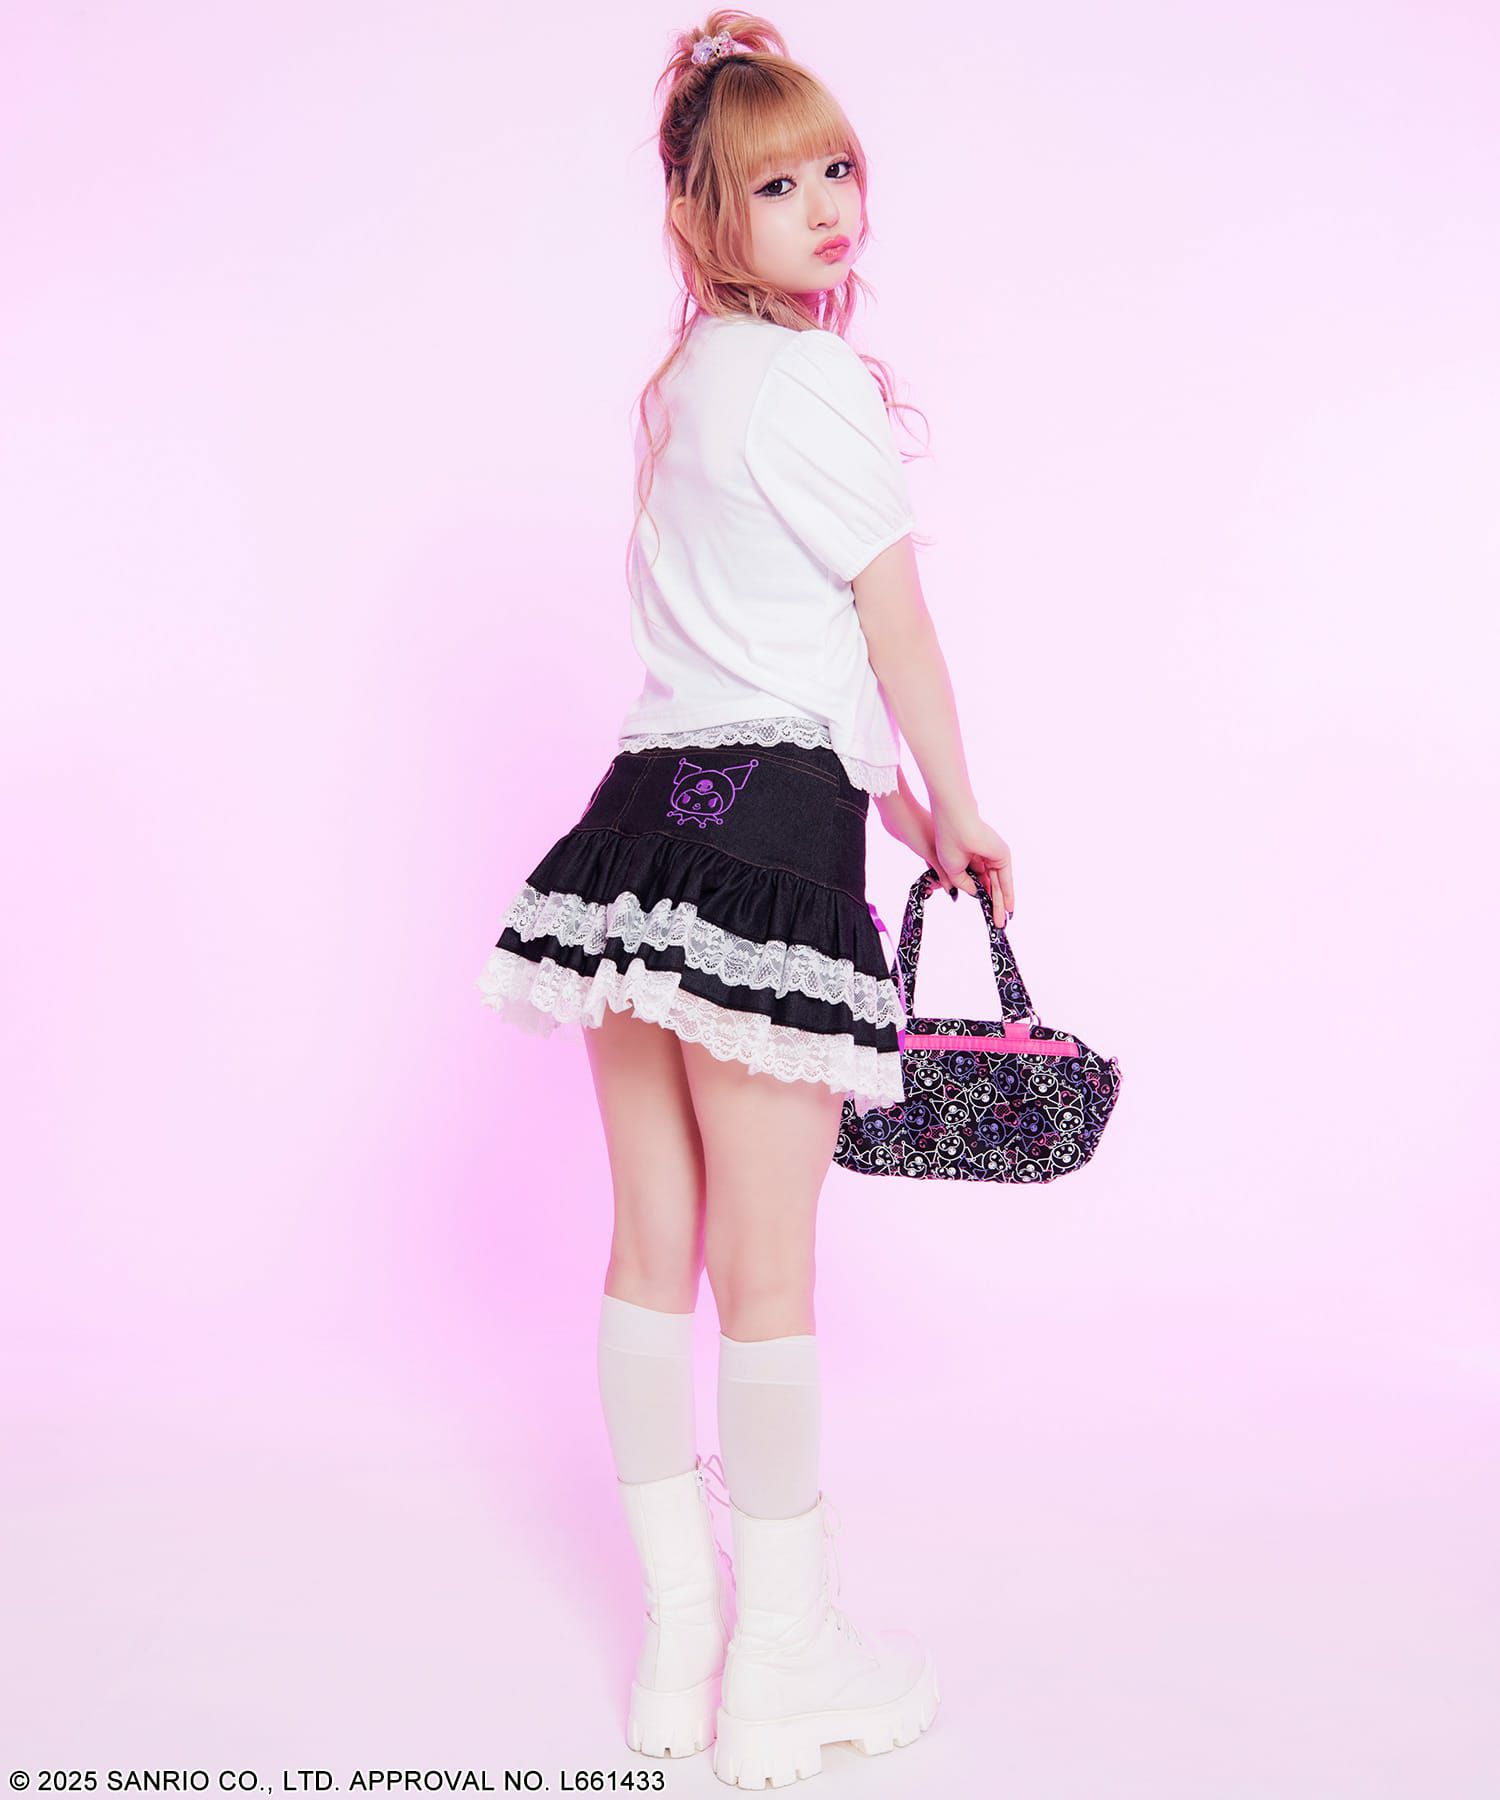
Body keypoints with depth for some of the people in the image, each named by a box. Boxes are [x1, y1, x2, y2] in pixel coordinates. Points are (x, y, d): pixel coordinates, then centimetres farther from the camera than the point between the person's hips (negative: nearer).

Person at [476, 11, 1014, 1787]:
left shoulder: (678, 390, 20)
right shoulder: (812, 384, -7)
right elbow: (899, 637, -3)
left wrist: (887, 798, 23)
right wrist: (959, 815, 11)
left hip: (648, 809, 9)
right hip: (767, 835, -9)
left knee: (655, 1244, 11)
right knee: (768, 1264, 0)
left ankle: (677, 1639, 24)